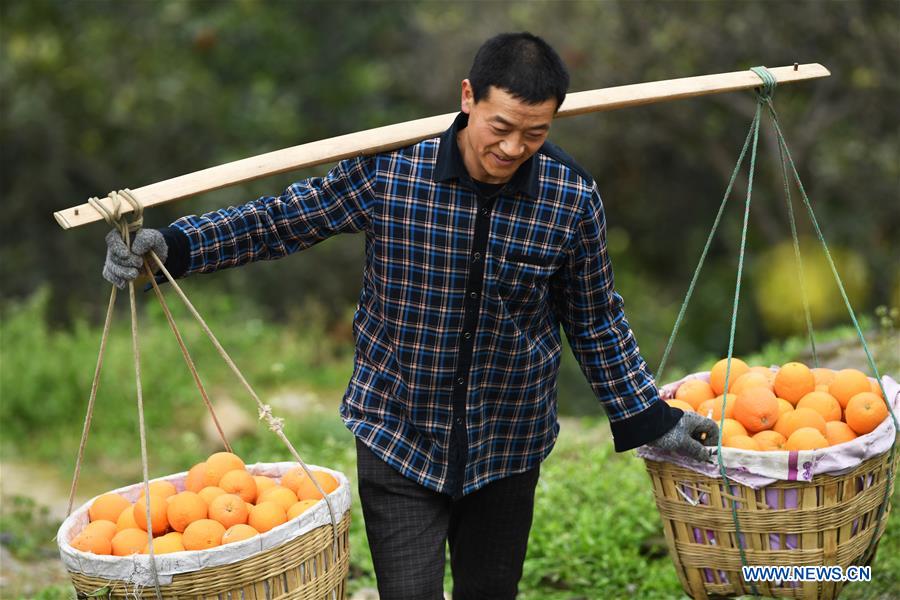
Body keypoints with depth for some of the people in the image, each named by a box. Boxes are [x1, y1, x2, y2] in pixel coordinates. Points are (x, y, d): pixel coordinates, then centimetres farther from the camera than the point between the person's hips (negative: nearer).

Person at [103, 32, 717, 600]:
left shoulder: (572, 196, -11)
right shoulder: (387, 169, -15)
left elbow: (596, 320, 3)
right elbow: (281, 220, -4)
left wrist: (650, 418, 5)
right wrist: (170, 244, -15)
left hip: (508, 449, 2)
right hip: (398, 439, -2)